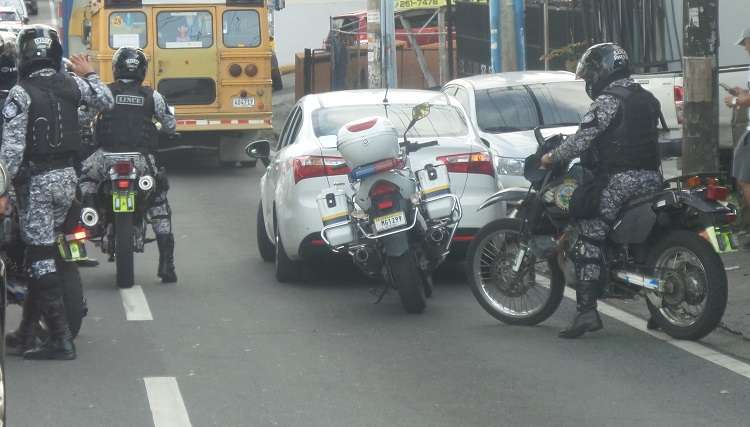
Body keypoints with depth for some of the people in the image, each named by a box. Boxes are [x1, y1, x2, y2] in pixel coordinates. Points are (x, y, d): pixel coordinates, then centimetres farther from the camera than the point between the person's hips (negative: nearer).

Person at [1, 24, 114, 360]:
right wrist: (90, 75, 32)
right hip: (67, 177, 6)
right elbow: (106, 101, 17)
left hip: (36, 180, -6)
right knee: (41, 252, 16)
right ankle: (27, 329, 24)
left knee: (40, 256, -4)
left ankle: (60, 339, -9)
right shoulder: (72, 84, 2)